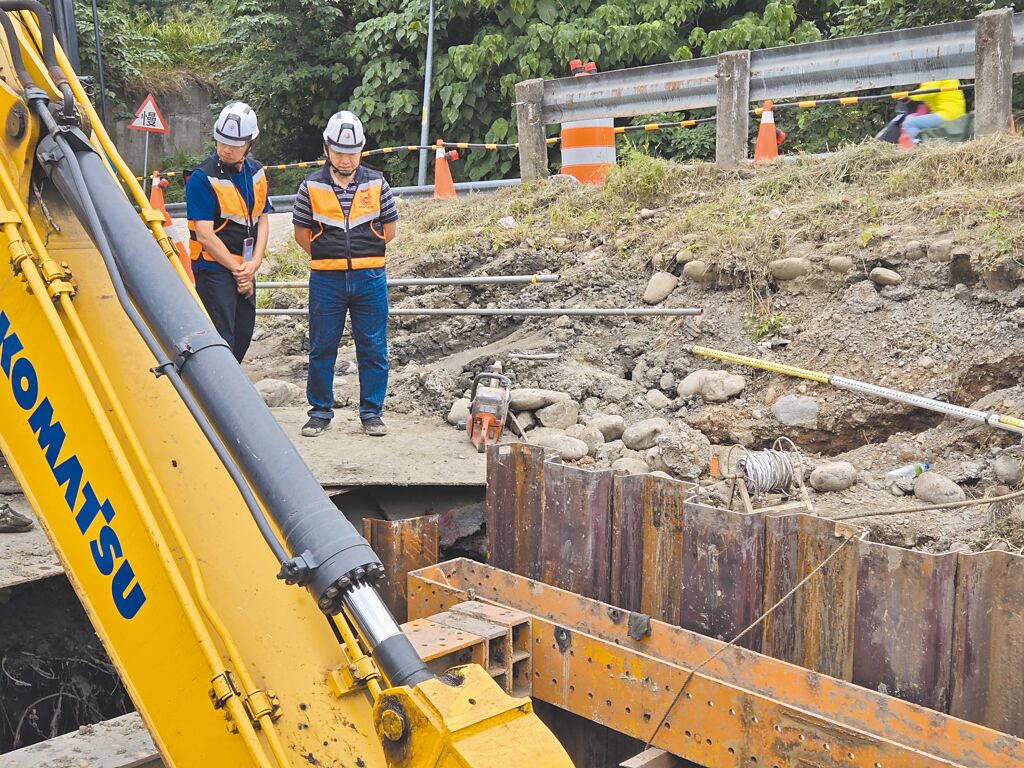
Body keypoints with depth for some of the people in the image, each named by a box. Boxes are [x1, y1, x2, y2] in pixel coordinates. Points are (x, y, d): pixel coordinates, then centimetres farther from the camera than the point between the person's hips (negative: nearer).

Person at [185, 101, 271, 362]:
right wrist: (236, 268, -13)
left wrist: (253, 265, -6)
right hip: (214, 269, -7)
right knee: (222, 340, -9)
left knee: (243, 335, 14)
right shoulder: (202, 178, -14)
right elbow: (205, 235, -16)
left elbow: (262, 221, 8)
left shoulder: (256, 173, 7)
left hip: (246, 270, 7)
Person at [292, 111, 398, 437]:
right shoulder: (311, 186, 2)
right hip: (326, 279, 0)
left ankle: (371, 412, 14)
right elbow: (301, 232, 9)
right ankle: (320, 411, 18)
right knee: (321, 349, 6)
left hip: (369, 278, 1)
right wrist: (327, 256, 5)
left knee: (373, 349, 3)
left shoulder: (376, 183, 4)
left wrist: (363, 253, 7)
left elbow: (389, 228, 11)